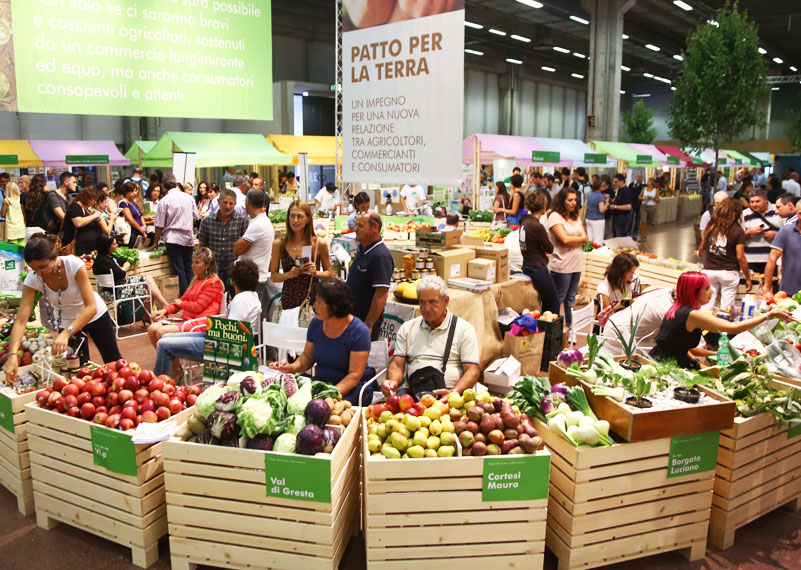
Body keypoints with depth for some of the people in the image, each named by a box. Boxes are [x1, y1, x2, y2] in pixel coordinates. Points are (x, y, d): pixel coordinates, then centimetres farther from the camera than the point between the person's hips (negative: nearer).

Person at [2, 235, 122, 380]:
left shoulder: (74, 265, -33)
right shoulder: (32, 279, -24)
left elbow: (92, 307, -37)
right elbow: (21, 320, -29)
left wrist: (66, 334, -48)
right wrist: (12, 354, -42)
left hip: (95, 315, -2)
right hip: (65, 322, 2)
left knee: (114, 361, 13)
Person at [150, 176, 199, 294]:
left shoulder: (164, 201, -9)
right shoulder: (189, 198, 3)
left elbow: (159, 225, -6)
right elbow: (195, 217, 13)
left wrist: (155, 242, 4)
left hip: (173, 239, -4)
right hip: (189, 238, 4)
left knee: (179, 271, 0)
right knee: (188, 268, 15)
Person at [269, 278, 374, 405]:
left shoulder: (359, 331, -15)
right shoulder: (316, 323, 2)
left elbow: (354, 375, -17)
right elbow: (307, 357, 12)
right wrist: (292, 368, -9)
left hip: (352, 387, -5)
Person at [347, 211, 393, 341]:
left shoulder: (381, 256, -21)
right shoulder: (361, 248, 9)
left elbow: (381, 294, -25)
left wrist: (369, 325, -25)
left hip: (367, 319, -9)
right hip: (352, 315, 9)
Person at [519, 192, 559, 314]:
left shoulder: (525, 222, 5)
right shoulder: (537, 226, -22)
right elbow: (550, 249, -11)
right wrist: (547, 236, 4)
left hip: (527, 267, 9)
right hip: (538, 269, -9)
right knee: (553, 303, 6)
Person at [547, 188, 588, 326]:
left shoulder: (576, 218, 16)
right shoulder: (555, 217, -8)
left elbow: (585, 238, 5)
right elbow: (565, 239, -17)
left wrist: (572, 240, -10)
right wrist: (579, 239, -2)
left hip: (576, 264, 7)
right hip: (561, 265, -7)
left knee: (571, 299, 14)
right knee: (558, 299, -1)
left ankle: (570, 325, 22)